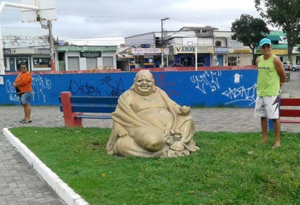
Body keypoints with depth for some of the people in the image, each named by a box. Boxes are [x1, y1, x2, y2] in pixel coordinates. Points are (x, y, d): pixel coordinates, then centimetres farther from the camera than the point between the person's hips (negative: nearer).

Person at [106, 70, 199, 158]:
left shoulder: (159, 92, 22)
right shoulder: (127, 96, 8)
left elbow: (172, 106, 15)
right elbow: (125, 118, 1)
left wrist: (183, 110, -6)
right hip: (146, 129, -5)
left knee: (188, 120, -13)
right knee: (153, 141, -37)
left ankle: (179, 143, -26)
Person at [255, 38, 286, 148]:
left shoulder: (275, 60, -11)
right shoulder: (258, 60, 6)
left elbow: (283, 77, -4)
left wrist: (277, 85, 10)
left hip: (272, 93, -6)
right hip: (260, 92, 6)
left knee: (274, 117, -4)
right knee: (262, 116, 13)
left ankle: (277, 141, 3)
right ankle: (264, 138, 25)